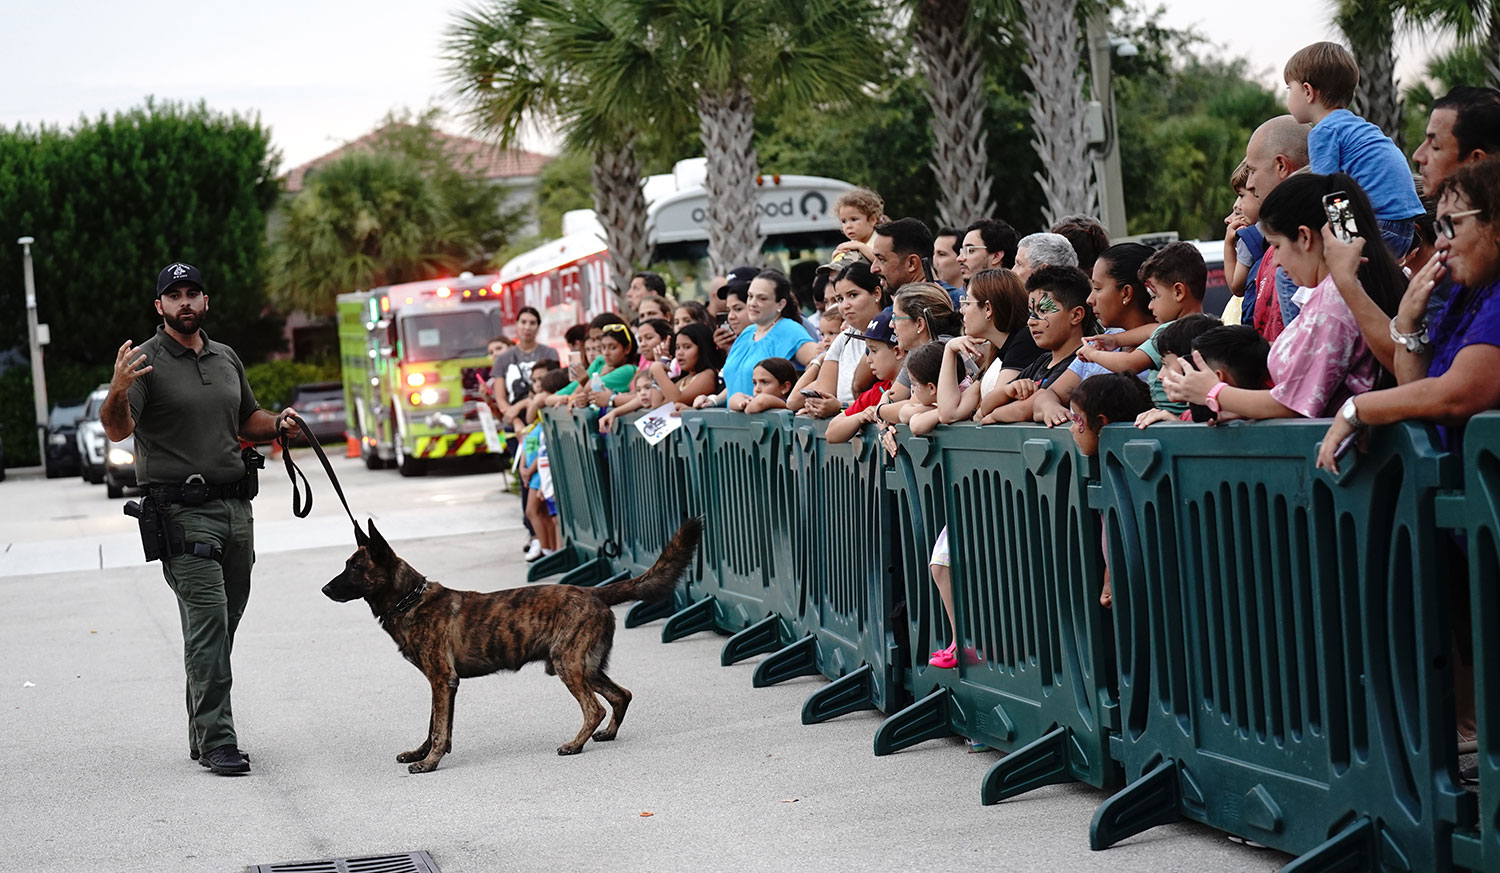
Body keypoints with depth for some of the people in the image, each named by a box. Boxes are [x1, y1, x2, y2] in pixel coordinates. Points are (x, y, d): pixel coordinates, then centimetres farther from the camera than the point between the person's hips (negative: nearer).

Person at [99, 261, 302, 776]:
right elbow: (117, 430, -17)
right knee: (207, 623, -13)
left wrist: (278, 426, 7)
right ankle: (217, 743, -12)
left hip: (236, 506, 7)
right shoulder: (147, 362, -5)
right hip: (182, 511, -7)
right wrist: (117, 392, -38)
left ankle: (203, 734, 21)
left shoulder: (227, 360, 16)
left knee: (224, 623, 11)